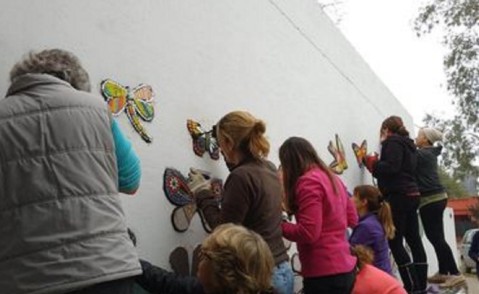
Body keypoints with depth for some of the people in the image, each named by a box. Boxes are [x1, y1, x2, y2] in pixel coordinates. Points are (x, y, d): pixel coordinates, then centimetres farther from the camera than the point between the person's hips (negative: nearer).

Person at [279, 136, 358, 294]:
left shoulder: (308, 182, -15)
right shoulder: (332, 178, 10)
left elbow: (308, 233, -21)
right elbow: (352, 219, 19)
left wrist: (279, 226, -7)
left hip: (324, 273, -9)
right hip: (344, 268, 9)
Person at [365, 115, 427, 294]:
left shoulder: (393, 142, -6)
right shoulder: (407, 144, 22)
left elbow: (392, 167, -20)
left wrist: (373, 165, -7)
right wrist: (377, 168, 17)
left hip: (398, 196, -10)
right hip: (411, 195, 10)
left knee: (395, 242, -7)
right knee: (414, 240, 8)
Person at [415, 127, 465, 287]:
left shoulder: (421, 154, -11)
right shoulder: (430, 153, 15)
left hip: (430, 199, -9)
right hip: (437, 197, 9)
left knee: (436, 238, -7)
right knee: (436, 237, 13)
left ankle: (455, 273, -6)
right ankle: (443, 272, 19)